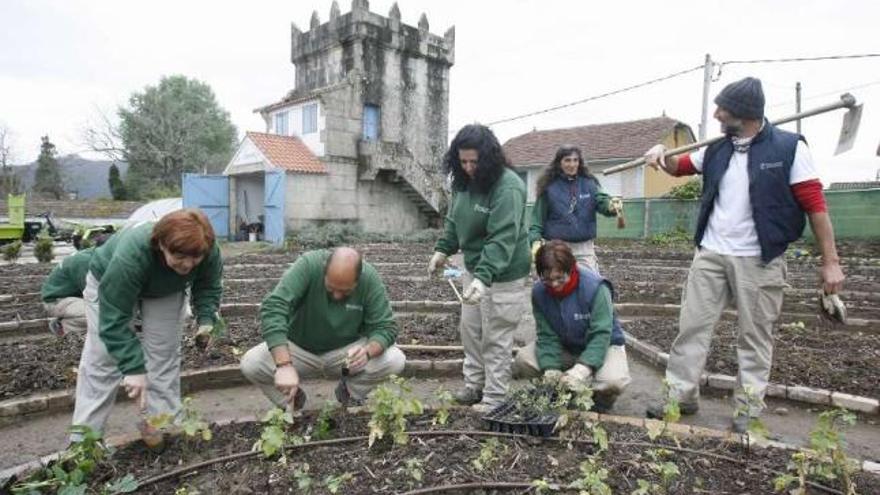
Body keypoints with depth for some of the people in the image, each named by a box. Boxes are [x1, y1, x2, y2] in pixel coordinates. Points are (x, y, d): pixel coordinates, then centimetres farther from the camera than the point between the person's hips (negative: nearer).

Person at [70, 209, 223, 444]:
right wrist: (134, 368, -43)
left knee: (164, 357, 0)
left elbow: (208, 286, -12)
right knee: (101, 361, -3)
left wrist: (206, 319, -28)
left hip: (165, 291, 4)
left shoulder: (208, 251, -33)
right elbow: (115, 319, -40)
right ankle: (83, 439, 7)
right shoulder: (130, 255, -45)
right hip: (110, 285, -3)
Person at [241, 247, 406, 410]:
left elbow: (386, 327, -17)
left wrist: (368, 351, -40)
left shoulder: (370, 279, -22)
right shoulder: (308, 265, -27)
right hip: (299, 349, 0)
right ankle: (290, 402, 7)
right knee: (250, 364, -25)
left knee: (395, 360, -23)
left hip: (346, 351, 1)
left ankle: (351, 392, 8)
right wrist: (284, 365, -47)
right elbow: (273, 308, -37)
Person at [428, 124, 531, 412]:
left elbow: (503, 239, -33)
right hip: (474, 268, 8)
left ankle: (495, 398, 17)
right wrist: (443, 249, 3)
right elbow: (454, 221, 15)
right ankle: (474, 385, 33)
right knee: (470, 330, 17)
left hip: (502, 274, -8)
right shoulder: (464, 181, 1)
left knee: (496, 338, 2)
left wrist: (483, 278, -41)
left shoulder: (508, 187, -24)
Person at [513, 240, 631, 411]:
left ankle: (599, 398, 3)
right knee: (523, 360, -19)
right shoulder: (539, 292, -15)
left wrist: (583, 368, -43)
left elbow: (600, 335, -31)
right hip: (564, 347, 4)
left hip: (603, 345, -3)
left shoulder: (595, 288, -27)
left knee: (613, 381, -34)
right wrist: (551, 369, -29)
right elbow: (547, 335, -15)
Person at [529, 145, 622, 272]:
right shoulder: (549, 186, -3)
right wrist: (536, 241, -17)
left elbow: (601, 200, -13)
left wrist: (611, 205, -37)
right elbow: (538, 218, -3)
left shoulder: (589, 183, 2)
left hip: (584, 248, 2)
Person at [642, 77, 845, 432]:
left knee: (755, 335, 6)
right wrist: (662, 154, -1)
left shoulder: (789, 148, -8)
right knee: (692, 325, 5)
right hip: (710, 255, 5)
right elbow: (680, 167, 23)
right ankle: (681, 394, 15)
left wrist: (830, 261, -9)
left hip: (759, 260, -4)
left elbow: (815, 204, -8)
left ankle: (748, 408, 18)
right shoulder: (716, 149, 6)